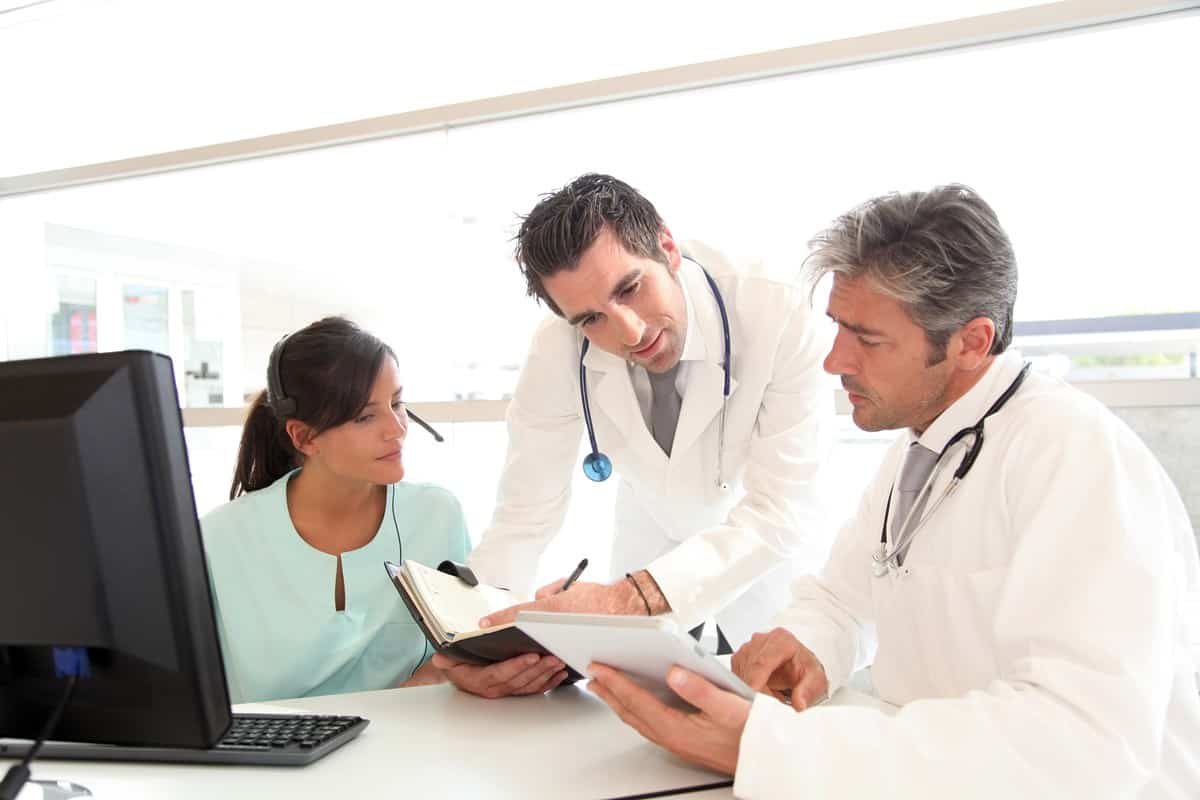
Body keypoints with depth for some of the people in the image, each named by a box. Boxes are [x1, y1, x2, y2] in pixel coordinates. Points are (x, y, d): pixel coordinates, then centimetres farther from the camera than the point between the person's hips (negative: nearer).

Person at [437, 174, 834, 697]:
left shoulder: (779, 317, -33)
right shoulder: (557, 351, -25)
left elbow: (781, 512, -36)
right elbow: (526, 511, -18)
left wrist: (628, 596, -49)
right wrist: (476, 627, -36)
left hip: (763, 554, -2)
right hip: (653, 550, 3)